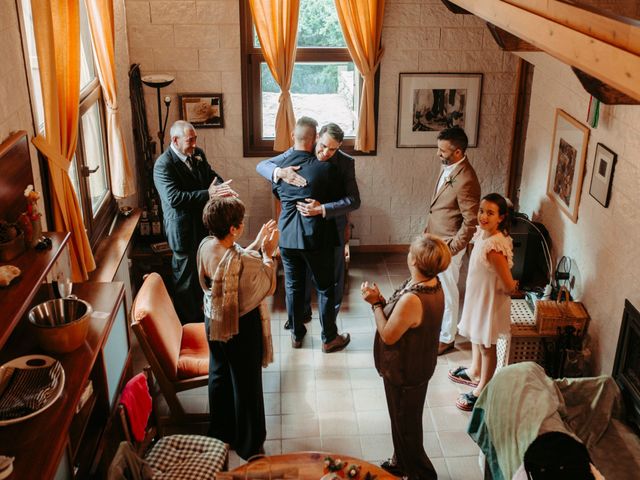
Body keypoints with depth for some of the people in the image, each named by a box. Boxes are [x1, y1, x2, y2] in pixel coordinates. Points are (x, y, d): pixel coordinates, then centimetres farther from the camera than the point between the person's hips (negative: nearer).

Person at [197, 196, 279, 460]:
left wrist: (257, 244, 4)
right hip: (241, 327, -7)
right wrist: (268, 254, -9)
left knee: (219, 375, 25)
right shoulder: (243, 261, -32)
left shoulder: (205, 246, -11)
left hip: (214, 322, 7)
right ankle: (249, 445, 30)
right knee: (246, 385, 12)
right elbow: (267, 287, -15)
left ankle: (220, 432, 45)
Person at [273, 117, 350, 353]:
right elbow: (333, 195, 2)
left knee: (293, 287, 17)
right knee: (325, 288, 10)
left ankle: (296, 334, 30)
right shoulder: (325, 167, -13)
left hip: (287, 236, 4)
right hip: (316, 236, -3)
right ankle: (329, 339, 20)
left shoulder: (280, 166, -3)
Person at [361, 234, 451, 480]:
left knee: (406, 425, 14)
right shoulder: (433, 284, -7)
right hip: (420, 365, 9)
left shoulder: (412, 299, -37)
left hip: (404, 373, -9)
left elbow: (388, 335, -25)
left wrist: (376, 303, -15)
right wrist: (381, 300, -9)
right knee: (404, 418, 28)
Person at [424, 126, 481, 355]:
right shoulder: (447, 167, 0)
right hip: (435, 239, 9)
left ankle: (446, 338, 24)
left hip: (448, 244, -9)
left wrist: (451, 248, -20)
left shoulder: (466, 180, -28)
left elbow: (471, 222, -24)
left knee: (447, 292, 7)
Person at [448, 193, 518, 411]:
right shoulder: (482, 233, -8)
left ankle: (482, 390, 32)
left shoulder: (494, 247, -36)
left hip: (489, 301, -9)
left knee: (486, 345, 12)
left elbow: (508, 286, -28)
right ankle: (474, 372, 54)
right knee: (475, 335, 29)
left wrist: (509, 289, -8)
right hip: (477, 295, 9)